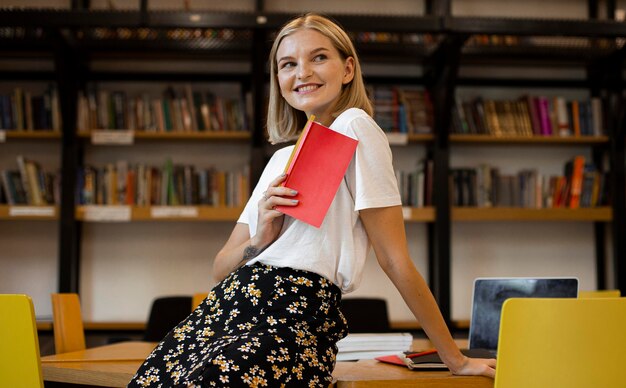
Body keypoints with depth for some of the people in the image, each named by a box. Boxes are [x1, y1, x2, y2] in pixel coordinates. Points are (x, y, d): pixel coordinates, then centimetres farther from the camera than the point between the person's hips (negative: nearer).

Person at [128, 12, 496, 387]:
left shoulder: (354, 126, -1)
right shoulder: (282, 159, 22)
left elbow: (395, 260, -3)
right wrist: (261, 238, -3)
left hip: (292, 324, -7)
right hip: (224, 310, 7)